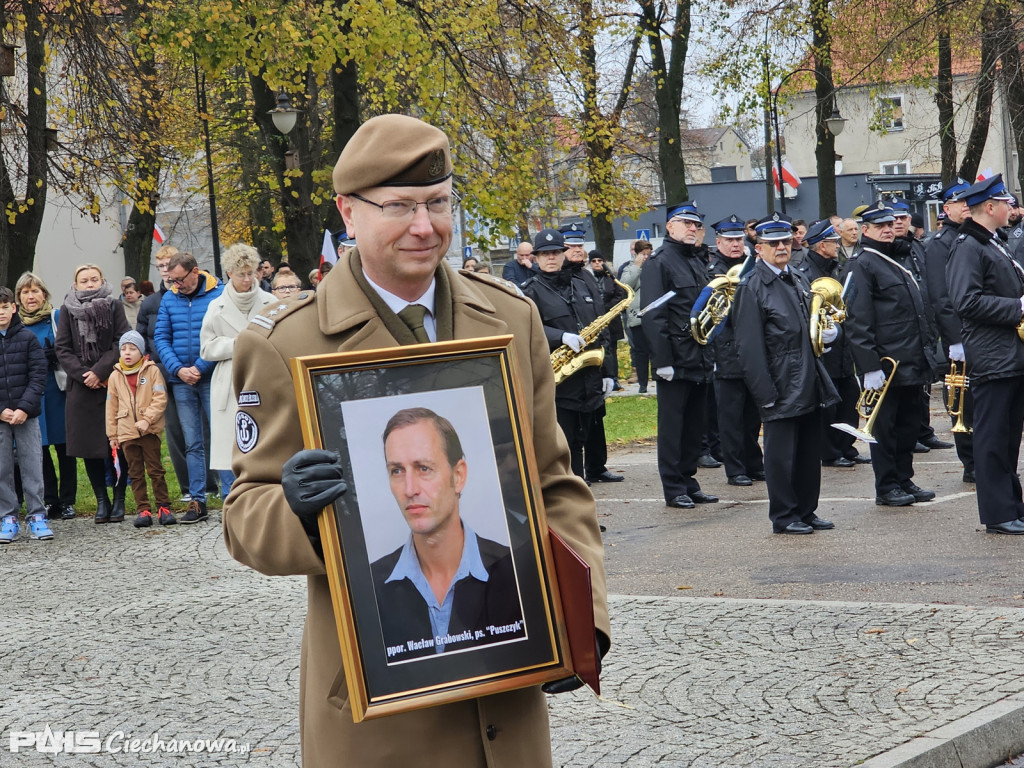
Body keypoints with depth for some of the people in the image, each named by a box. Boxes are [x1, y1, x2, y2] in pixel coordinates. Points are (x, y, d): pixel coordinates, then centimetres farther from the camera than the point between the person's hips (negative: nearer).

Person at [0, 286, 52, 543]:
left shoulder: (27, 338, 3)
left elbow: (38, 375, -1)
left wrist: (25, 408, -11)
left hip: (27, 414, 0)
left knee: (32, 465, 0)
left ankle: (36, 515, 6)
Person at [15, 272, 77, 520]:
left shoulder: (57, 317, 2)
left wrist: (55, 355, -16)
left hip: (57, 390, -2)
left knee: (64, 445, 1)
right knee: (39, 448, 3)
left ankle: (67, 502, 10)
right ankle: (49, 501, 13)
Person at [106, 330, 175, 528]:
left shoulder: (152, 371, 0)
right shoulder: (115, 376, 9)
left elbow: (160, 399, -6)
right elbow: (111, 407, 12)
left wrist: (147, 419, -17)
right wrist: (112, 434, 10)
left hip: (150, 431, -3)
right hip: (127, 433, 3)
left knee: (156, 470, 0)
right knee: (136, 474, 4)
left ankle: (163, 507, 6)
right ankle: (143, 510, 8)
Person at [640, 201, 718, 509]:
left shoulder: (699, 261, 15)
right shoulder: (658, 263, -9)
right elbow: (653, 315, -15)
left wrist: (711, 354, 16)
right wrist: (662, 360, -20)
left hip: (700, 361, 8)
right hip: (676, 362, -8)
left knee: (695, 424, 12)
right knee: (672, 425, 0)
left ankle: (688, 482, 20)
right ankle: (674, 488, 6)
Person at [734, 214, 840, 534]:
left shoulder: (798, 280, 15)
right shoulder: (752, 287, -9)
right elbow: (750, 347, -13)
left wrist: (830, 333, 4)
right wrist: (765, 393, -17)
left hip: (809, 384, 7)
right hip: (781, 387, -7)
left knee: (810, 451, 12)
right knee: (781, 454, 0)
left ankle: (806, 512, 22)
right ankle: (783, 517, 9)